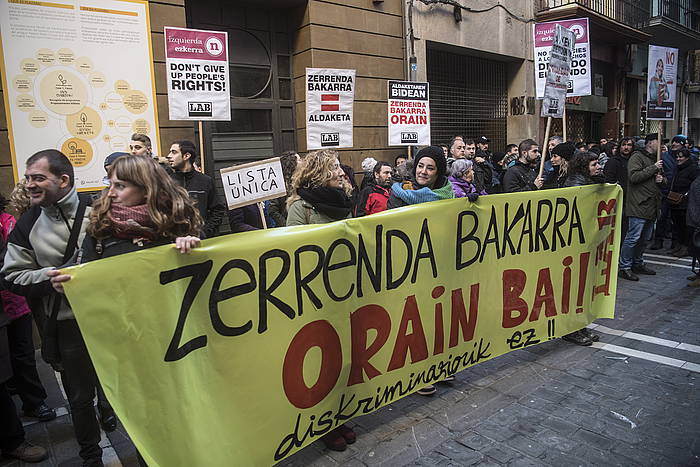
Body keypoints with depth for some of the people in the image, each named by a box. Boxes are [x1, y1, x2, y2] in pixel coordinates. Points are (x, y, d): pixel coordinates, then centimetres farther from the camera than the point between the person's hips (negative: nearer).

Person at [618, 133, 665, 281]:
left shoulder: (655, 159, 21)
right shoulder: (637, 157, -7)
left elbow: (663, 179, 29)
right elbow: (633, 176, -21)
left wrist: (662, 179, 6)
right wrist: (653, 168, -17)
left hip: (652, 206, 9)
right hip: (639, 204, -9)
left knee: (644, 238, 15)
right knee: (633, 237, -10)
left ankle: (638, 264, 27)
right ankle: (624, 268, -5)